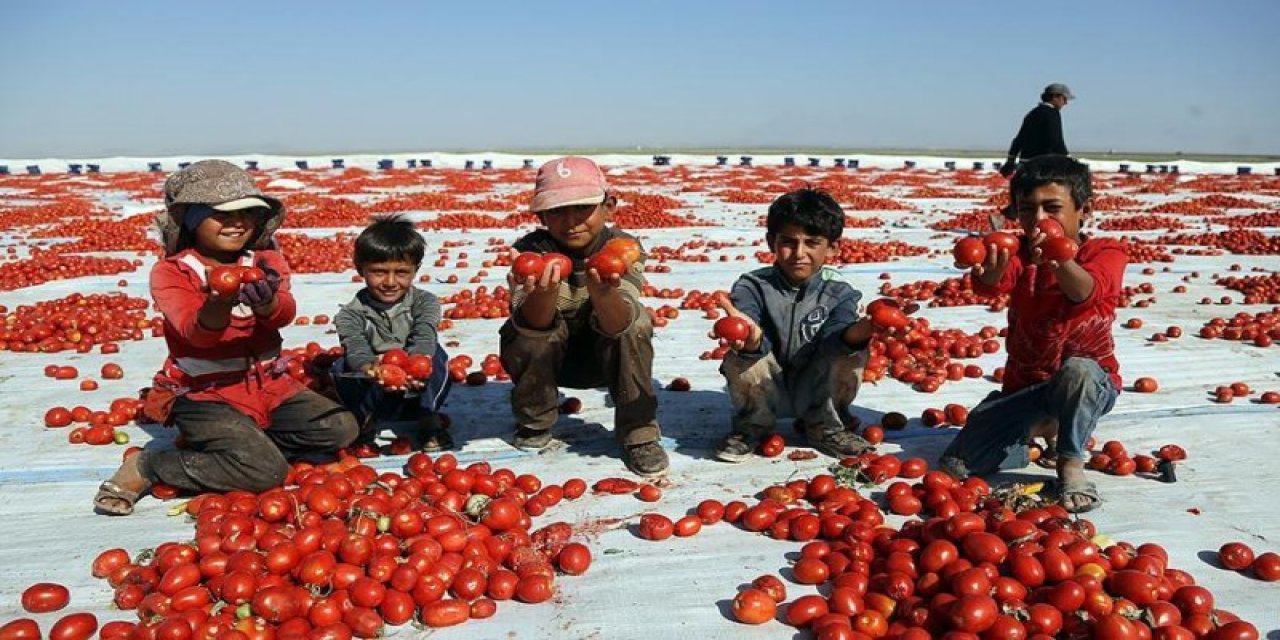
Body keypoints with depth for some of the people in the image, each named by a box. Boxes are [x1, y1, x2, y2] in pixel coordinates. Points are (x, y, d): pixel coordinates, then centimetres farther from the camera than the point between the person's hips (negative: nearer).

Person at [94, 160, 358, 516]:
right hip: (203, 393, -5)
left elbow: (285, 314, -16)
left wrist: (267, 303, -42)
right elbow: (196, 332, -22)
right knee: (265, 470, -25)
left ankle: (245, 440, 3)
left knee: (341, 429, -11)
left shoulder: (267, 263, 4)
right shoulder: (171, 272, -6)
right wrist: (218, 304, -46)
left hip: (267, 384, 5)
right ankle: (146, 467, -5)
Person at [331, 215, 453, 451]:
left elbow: (424, 339, -29)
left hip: (417, 392, 0)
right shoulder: (350, 314, -11)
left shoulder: (424, 302, -11)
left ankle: (429, 421, -13)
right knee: (342, 367, -26)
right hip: (375, 395, 0)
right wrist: (371, 369, -56)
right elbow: (356, 348, -30)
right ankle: (365, 418, -2)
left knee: (435, 354, -28)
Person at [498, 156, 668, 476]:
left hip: (606, 356, 0)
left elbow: (616, 324, -39)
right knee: (522, 335, -31)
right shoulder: (531, 250, -21)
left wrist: (602, 293, -62)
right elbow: (533, 323, -37)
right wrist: (545, 291, -60)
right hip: (548, 357, 1)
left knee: (636, 322, -30)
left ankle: (638, 433, -15)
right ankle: (534, 423, -2)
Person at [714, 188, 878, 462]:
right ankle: (751, 427, 1)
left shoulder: (838, 292, -10)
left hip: (815, 392, 1)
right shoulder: (753, 286, -13)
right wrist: (751, 339, -60)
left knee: (852, 351, -25)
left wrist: (858, 332, -53)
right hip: (768, 392, -1)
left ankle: (824, 425, 2)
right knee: (740, 358, -31)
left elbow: (833, 337, -28)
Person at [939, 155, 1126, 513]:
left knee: (1076, 369, -41)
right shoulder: (1021, 254, -5)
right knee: (958, 463, -9)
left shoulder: (1106, 253, -12)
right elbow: (990, 286, -30)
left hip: (1090, 385, -3)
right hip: (1024, 385, 4)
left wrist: (1059, 261, -61)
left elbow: (1085, 291, -38)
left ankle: (1071, 464, -15)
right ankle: (1041, 428, 17)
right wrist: (990, 270, -56)